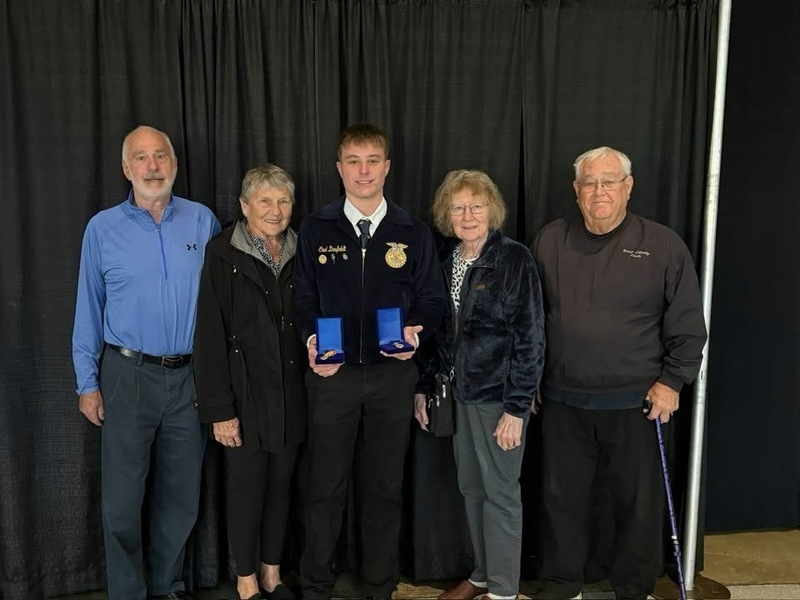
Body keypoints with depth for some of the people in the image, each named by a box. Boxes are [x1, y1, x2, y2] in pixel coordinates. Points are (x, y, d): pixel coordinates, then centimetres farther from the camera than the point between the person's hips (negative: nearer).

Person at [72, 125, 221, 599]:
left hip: (189, 376, 2)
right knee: (123, 497, 5)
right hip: (129, 376, -1)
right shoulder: (103, 228, 0)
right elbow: (89, 309, 3)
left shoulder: (203, 221, 2)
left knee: (181, 493, 12)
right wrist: (88, 383, 1)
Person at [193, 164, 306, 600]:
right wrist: (219, 408, -14)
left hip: (291, 394, 4)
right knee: (246, 486, 6)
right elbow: (210, 336, -11)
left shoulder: (300, 252, 5)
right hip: (245, 394, -4)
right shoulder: (223, 254, -8)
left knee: (281, 484, 14)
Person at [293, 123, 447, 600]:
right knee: (326, 486, 6)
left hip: (392, 374, 1)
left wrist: (416, 330, -13)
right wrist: (311, 341, -12)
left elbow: (432, 298, 6)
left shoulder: (414, 232, 4)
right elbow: (303, 298, 5)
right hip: (332, 373, 0)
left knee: (384, 487, 11)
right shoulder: (316, 230, 3)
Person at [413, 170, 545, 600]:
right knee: (471, 488, 15)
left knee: (500, 491, 5)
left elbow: (531, 338, -13)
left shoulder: (515, 259, -11)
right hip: (459, 392, 6)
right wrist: (423, 387, 9)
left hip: (499, 394, -6)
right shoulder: (446, 264, 7)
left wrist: (516, 407, -16)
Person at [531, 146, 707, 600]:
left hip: (635, 403, -2)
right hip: (563, 401, 2)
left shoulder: (663, 245, -4)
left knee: (639, 502, 10)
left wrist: (671, 381, -6)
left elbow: (688, 326, -1)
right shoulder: (550, 241, 4)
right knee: (563, 498, 13)